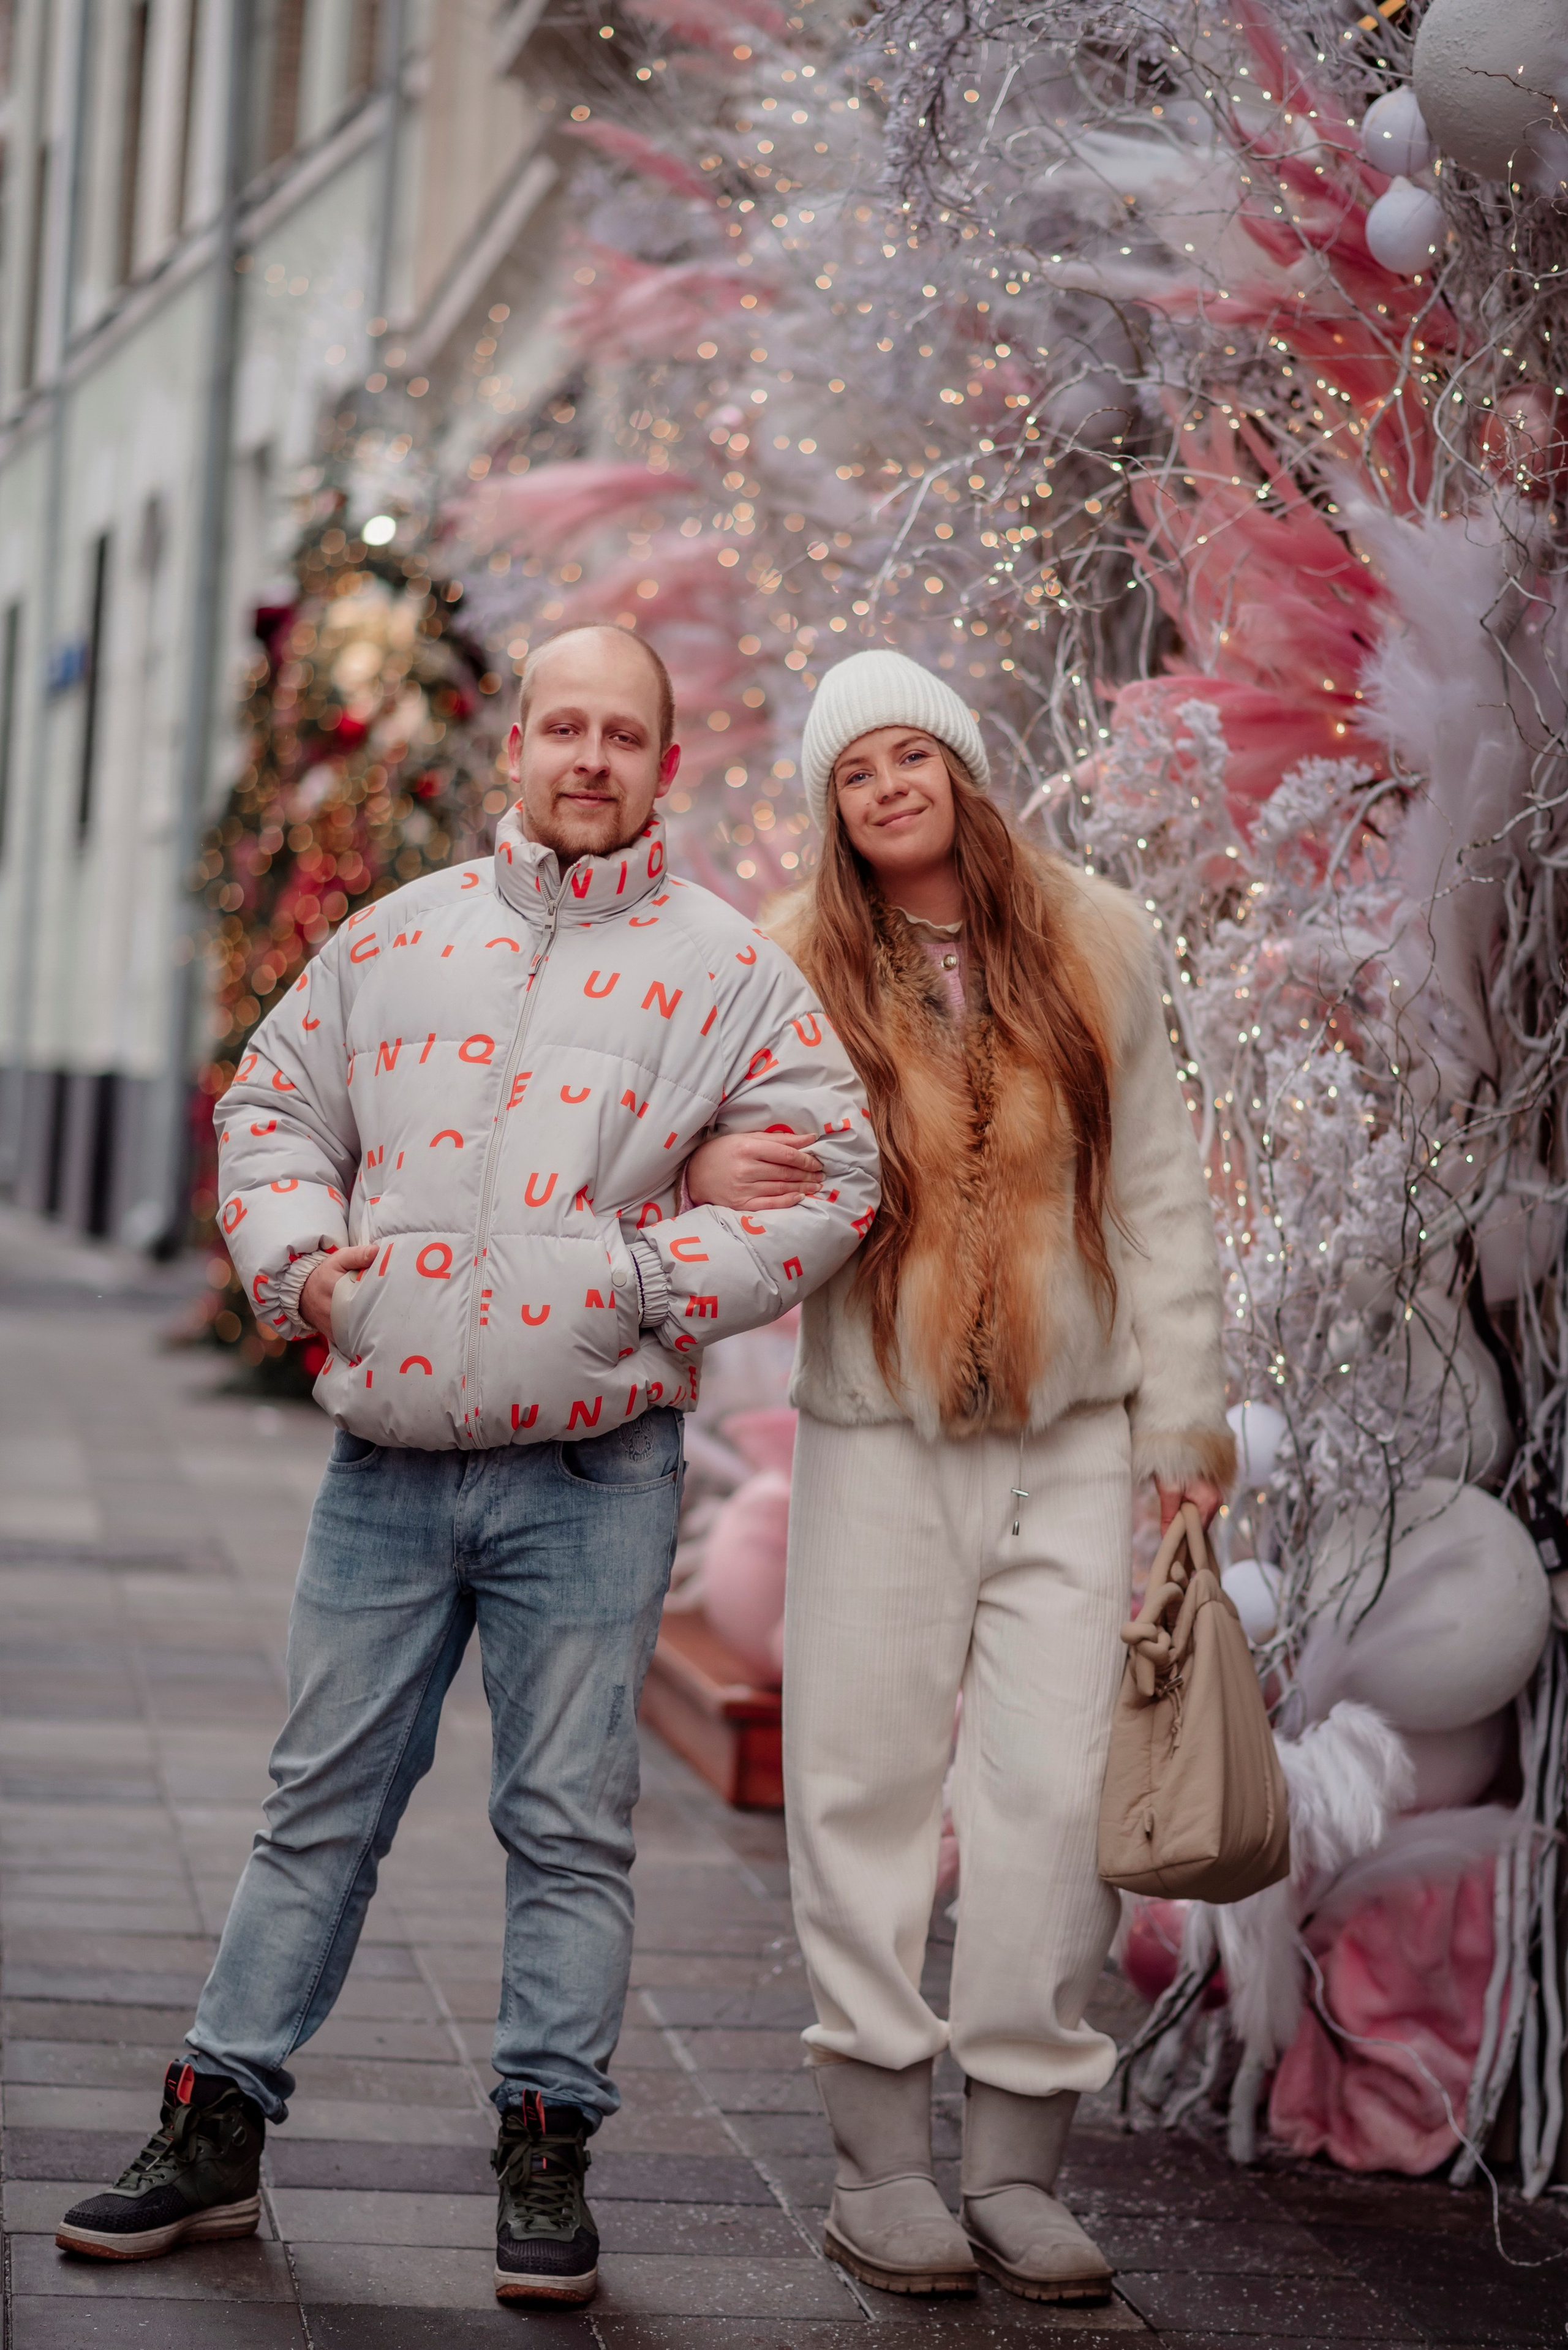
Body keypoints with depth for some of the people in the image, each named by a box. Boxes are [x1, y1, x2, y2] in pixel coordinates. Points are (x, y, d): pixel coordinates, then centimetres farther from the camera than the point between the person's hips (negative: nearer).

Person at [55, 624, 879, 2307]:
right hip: (384, 1460, 3)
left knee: (568, 1822, 4)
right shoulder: (396, 938, 11)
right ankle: (215, 2128, 18)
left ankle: (546, 2151, 15)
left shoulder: (725, 970, 2)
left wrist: (643, 1279, -10)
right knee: (320, 1805, 9)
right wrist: (297, 1257, 0)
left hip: (590, 1473, -2)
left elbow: (833, 1176, -2)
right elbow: (273, 1109, 18)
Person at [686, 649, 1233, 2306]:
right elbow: (718, 1148, 4)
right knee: (868, 1780, 0)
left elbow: (1156, 1191, 8)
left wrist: (1183, 1415, 5)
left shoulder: (1091, 941, 5)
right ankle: (879, 2163, 9)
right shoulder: (795, 968, 1)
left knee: (1059, 1792, -1)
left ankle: (1017, 2168, 8)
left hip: (1074, 1429, 1)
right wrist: (711, 1176, -21)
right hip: (880, 1433, -1)